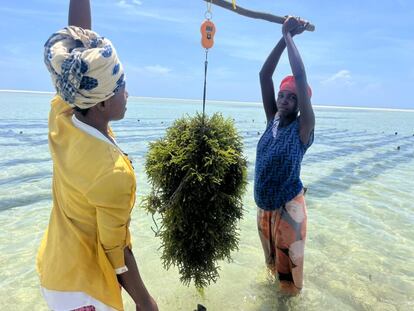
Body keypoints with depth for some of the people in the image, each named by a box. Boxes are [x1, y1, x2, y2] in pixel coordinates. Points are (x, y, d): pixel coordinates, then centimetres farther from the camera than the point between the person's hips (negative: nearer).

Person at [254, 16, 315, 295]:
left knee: (288, 261, 11)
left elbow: (301, 77, -24)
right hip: (264, 205, 6)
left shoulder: (303, 127, -14)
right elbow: (264, 75, -4)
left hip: (289, 206, -6)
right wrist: (284, 37, -8)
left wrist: (290, 36, -14)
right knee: (273, 259, 25)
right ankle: (278, 281, 50)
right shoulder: (273, 119, 0)